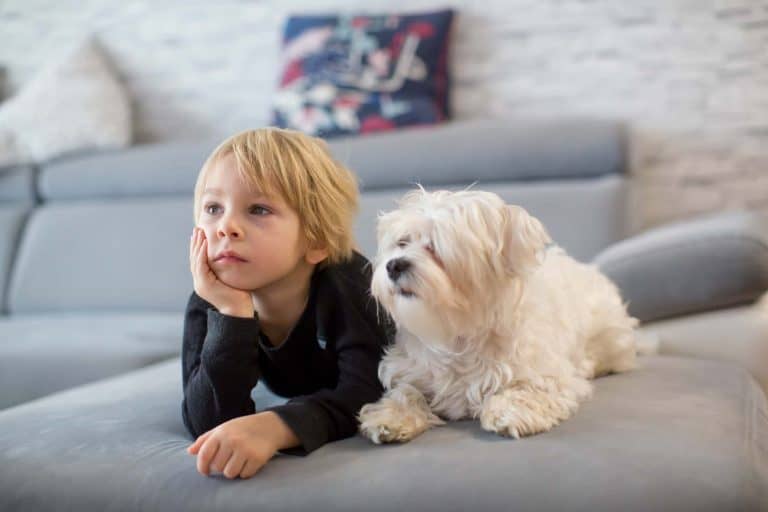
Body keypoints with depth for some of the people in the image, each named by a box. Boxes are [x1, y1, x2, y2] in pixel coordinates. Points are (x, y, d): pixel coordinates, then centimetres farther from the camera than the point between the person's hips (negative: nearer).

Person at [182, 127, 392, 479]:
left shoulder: (347, 280, -42)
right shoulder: (209, 304, -33)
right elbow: (210, 426, -40)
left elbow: (369, 396, -50)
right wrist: (233, 315, -52)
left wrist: (273, 427, -68)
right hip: (308, 395, 3)